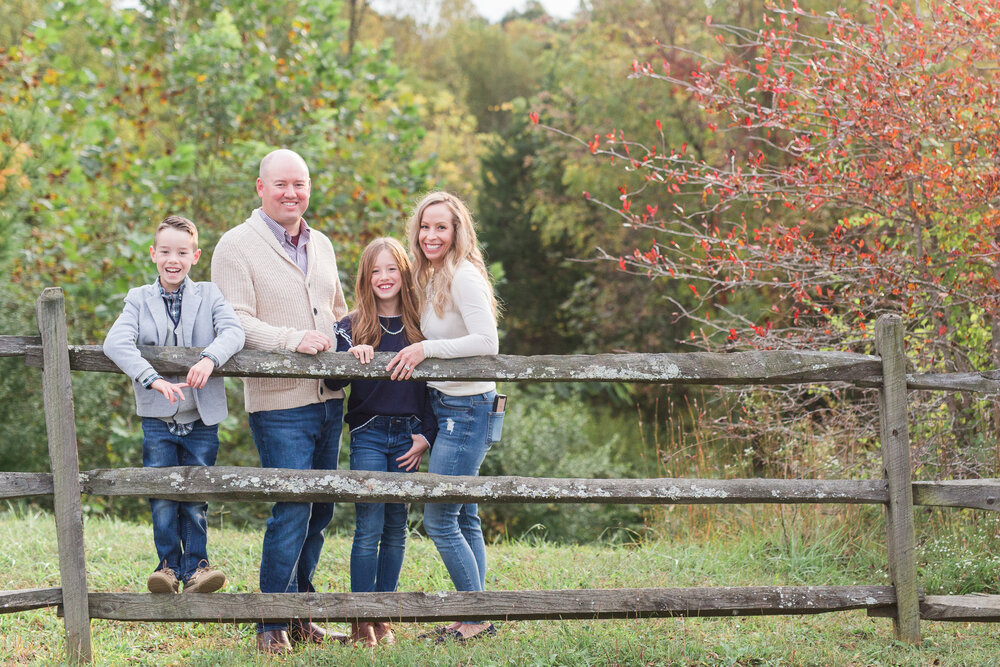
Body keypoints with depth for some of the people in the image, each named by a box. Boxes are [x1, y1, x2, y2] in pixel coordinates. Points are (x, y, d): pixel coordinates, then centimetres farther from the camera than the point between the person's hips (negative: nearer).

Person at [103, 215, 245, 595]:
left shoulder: (209, 296, 5)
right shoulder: (139, 300, 3)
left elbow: (233, 332, -13)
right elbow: (115, 343, -13)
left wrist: (210, 358, -34)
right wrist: (153, 379, -29)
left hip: (202, 420, 0)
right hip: (158, 419, 0)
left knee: (195, 500, 3)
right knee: (162, 501, -1)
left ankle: (196, 565, 13)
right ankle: (169, 564, 12)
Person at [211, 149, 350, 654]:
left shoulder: (321, 246, 17)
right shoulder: (237, 246, -4)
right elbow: (234, 322, -13)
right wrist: (294, 340, -24)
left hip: (329, 399, 7)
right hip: (279, 403, -7)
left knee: (319, 511, 10)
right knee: (291, 510, -11)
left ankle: (299, 616, 21)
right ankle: (272, 627, -2)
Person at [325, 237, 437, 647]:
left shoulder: (419, 326, 7)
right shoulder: (352, 327, 2)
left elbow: (433, 386, 10)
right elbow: (332, 382, -3)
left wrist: (426, 436, 1)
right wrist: (351, 355, -20)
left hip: (408, 437, 2)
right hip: (368, 434, -2)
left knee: (396, 529, 5)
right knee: (369, 528, -8)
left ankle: (383, 618, 11)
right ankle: (361, 621, -4)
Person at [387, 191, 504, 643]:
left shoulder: (464, 276, -15)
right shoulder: (431, 280, 13)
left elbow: (487, 341, -23)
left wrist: (426, 349, -21)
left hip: (468, 410, -9)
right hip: (448, 407, 9)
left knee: (439, 520, -7)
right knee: (464, 518, 11)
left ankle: (477, 617, 2)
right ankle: (475, 617, 16)